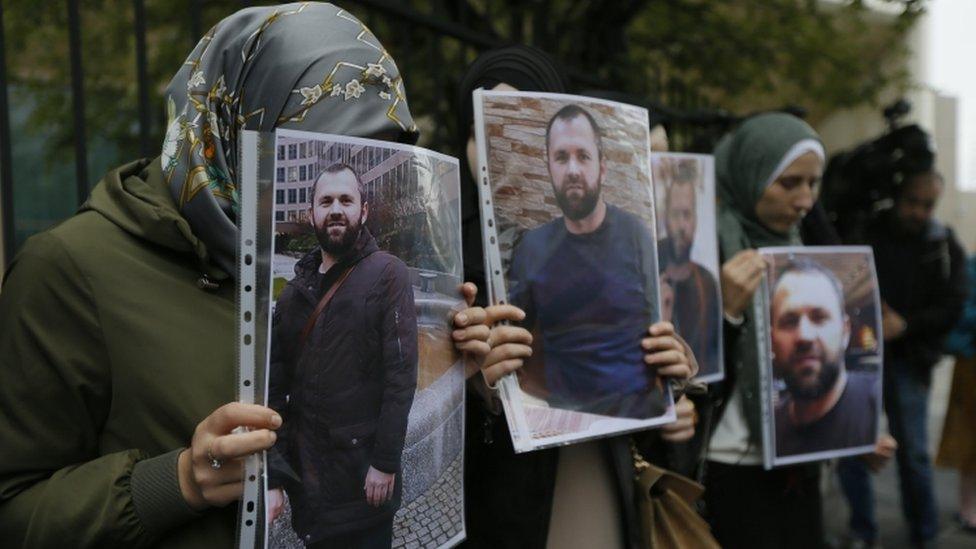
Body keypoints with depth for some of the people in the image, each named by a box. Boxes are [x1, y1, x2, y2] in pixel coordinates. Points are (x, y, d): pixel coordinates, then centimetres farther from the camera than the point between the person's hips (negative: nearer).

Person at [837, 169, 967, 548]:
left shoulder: (946, 249, 4)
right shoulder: (863, 232, 0)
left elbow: (951, 309, -2)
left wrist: (905, 325, -17)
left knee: (914, 453, 5)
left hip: (908, 362, 1)